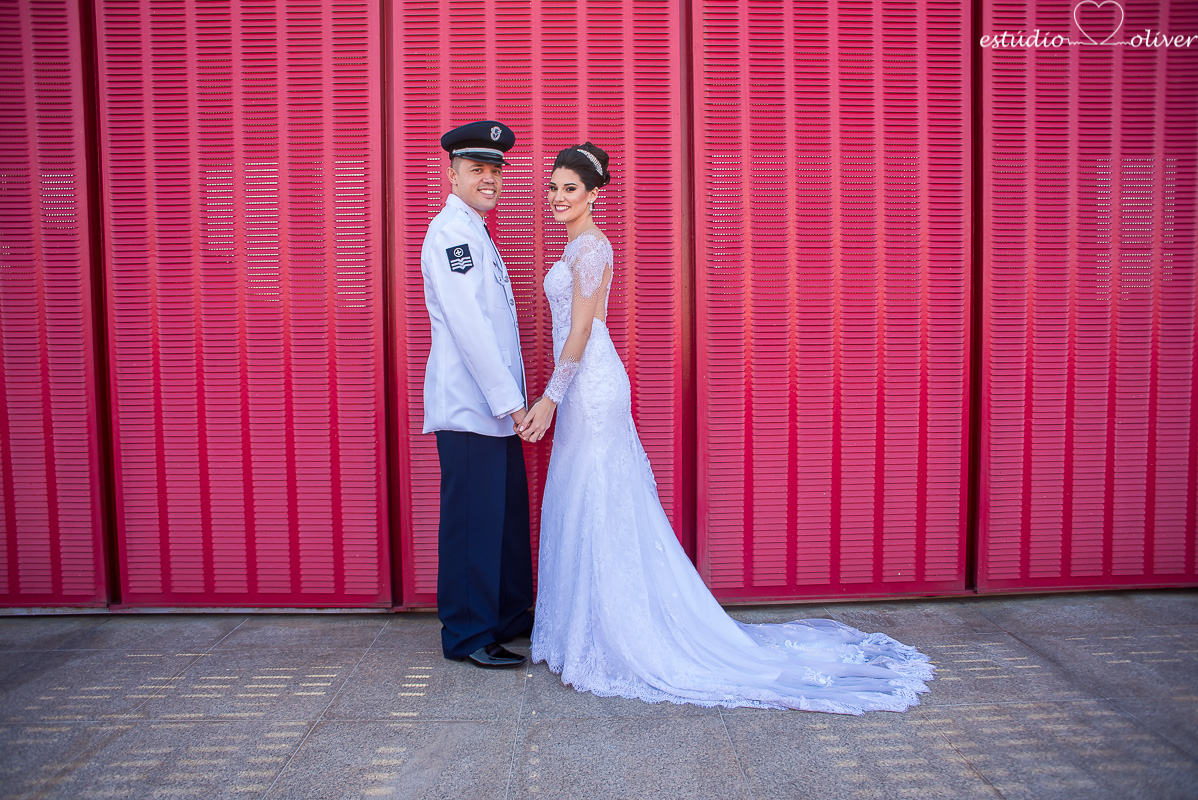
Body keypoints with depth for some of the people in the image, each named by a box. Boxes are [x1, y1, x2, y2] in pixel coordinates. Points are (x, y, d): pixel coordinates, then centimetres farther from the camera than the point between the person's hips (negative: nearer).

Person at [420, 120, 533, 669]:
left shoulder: (475, 234, 21)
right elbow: (468, 325, -19)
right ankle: (466, 636, 11)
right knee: (472, 521, -2)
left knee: (510, 515, 16)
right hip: (469, 407, -10)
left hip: (495, 405, 10)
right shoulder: (451, 231, -11)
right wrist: (510, 399, -19)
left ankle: (510, 618, 29)